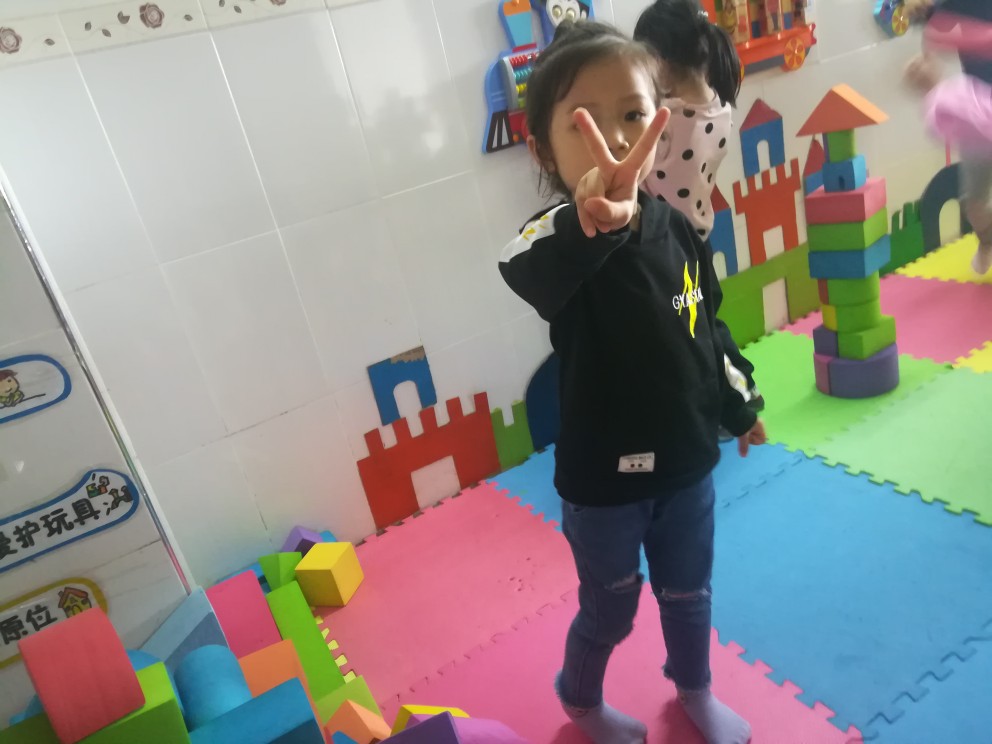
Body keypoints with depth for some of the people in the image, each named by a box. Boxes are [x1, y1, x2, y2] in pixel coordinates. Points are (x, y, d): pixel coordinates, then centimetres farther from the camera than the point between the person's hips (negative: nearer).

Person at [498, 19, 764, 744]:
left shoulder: (676, 228, -7)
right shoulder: (559, 236, -22)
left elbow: (706, 331, 7)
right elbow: (529, 271, -49)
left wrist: (738, 409, 17)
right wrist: (592, 222, -69)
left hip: (686, 463, 5)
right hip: (602, 480, -4)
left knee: (689, 593, 25)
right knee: (609, 611, 18)